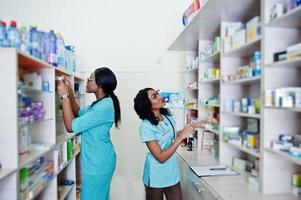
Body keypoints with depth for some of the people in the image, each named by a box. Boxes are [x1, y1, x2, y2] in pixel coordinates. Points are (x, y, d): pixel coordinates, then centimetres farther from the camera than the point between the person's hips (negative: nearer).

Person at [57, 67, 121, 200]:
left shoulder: (104, 106, -26)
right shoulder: (102, 102, 7)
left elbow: (71, 126, -25)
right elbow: (78, 113, 19)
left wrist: (64, 96, -20)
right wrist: (69, 91, 7)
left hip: (97, 163, -10)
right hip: (98, 160, 10)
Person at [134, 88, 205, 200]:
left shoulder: (168, 117, -4)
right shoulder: (146, 126, -23)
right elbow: (161, 157, -24)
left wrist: (191, 127, 6)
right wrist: (181, 137, -25)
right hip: (156, 178, -5)